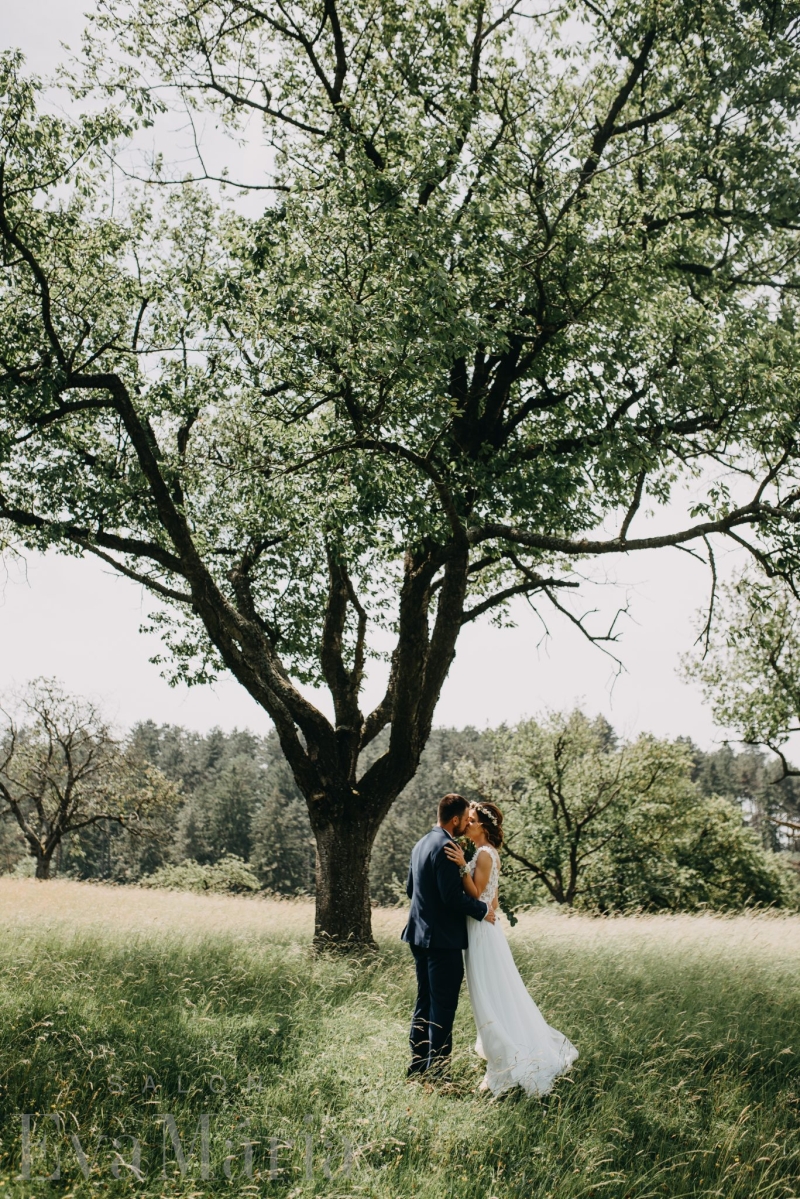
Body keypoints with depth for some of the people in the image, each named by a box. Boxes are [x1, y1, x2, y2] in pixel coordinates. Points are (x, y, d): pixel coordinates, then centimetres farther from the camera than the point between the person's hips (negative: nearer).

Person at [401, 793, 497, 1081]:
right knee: (443, 1007, -2)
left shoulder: (421, 844, 12)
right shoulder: (445, 847, -18)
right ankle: (437, 1072, 2)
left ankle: (417, 1066, 23)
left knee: (424, 1002, 16)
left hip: (420, 935, 10)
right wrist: (483, 909, -10)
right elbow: (453, 895, -23)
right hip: (444, 939, -10)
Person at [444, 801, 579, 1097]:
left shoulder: (484, 854, -17)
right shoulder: (489, 853, 12)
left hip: (481, 930, -10)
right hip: (484, 926, 10)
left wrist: (462, 867, -30)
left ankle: (507, 1065, 3)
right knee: (499, 994, 17)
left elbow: (475, 894, -21)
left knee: (491, 996, -3)